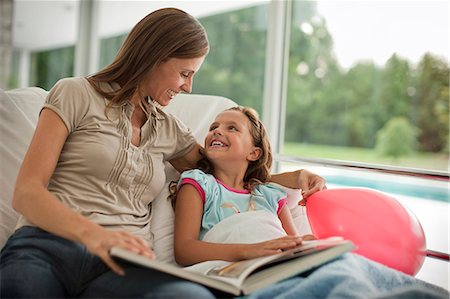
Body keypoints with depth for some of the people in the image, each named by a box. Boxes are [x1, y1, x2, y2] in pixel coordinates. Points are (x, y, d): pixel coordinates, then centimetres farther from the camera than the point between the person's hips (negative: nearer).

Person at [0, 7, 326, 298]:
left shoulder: (170, 130, 20)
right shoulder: (75, 94, 6)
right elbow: (26, 192, -2)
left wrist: (293, 177, 16)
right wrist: (92, 233, -22)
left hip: (123, 264, 3)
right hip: (48, 247, -3)